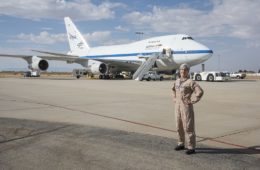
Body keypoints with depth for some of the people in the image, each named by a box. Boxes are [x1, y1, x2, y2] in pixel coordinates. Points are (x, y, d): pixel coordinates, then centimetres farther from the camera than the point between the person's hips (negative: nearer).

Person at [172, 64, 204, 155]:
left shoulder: (190, 82, -11)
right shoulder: (177, 81, 11)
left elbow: (200, 91, -20)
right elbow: (174, 90, 32)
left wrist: (192, 101, -17)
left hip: (186, 107, -7)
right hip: (177, 106, 7)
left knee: (188, 127, -3)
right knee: (179, 126, 15)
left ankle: (191, 147, 6)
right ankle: (181, 144, 29)